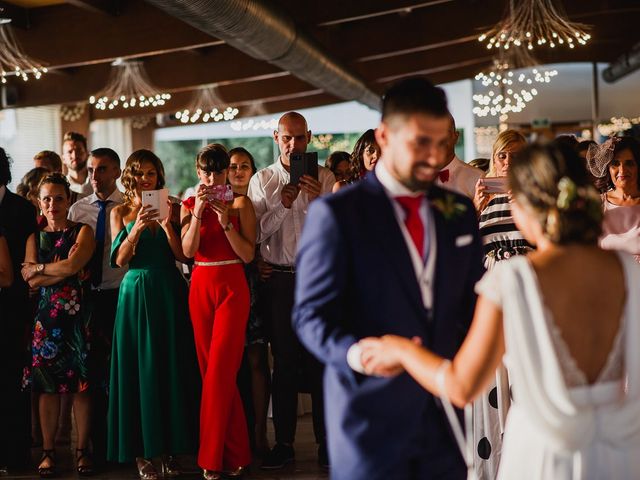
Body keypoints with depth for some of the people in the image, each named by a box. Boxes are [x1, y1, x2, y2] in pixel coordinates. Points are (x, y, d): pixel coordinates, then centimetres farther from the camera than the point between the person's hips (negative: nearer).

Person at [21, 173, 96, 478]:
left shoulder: (83, 232, 5)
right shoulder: (35, 238, 13)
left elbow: (74, 265, -12)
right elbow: (32, 281, -1)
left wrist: (39, 268, -2)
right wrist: (65, 270, -8)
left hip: (76, 314, -2)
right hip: (46, 315, 2)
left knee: (81, 382, -1)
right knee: (47, 385, 1)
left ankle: (82, 449, 7)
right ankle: (48, 451, 7)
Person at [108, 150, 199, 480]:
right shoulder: (120, 213, 7)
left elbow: (181, 255, -1)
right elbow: (119, 259, -3)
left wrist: (165, 223, -14)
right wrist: (137, 228, -17)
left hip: (168, 292, 1)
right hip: (136, 292, -1)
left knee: (172, 368, 2)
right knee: (139, 369, 1)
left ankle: (170, 447, 11)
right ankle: (142, 451, 7)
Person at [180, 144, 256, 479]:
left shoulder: (241, 204, 0)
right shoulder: (189, 205, 8)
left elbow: (248, 254, -7)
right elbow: (188, 250, -5)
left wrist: (226, 221, -16)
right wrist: (198, 213, -14)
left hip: (232, 288, -3)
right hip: (200, 288, 4)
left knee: (219, 370, -9)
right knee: (211, 369, 5)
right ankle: (234, 452, 16)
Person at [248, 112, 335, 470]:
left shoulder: (325, 178, 3)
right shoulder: (262, 180, 6)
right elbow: (257, 233, -3)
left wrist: (318, 201, -21)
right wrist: (283, 205, -16)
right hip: (279, 278, 1)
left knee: (320, 360, 2)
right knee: (284, 362, 6)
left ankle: (327, 441, 10)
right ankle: (284, 443, 13)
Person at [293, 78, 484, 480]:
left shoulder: (460, 213, 9)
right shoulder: (337, 213, -7)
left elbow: (472, 304, 15)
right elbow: (312, 315, -9)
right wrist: (357, 354, -27)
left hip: (446, 409, 5)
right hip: (371, 411, -5)